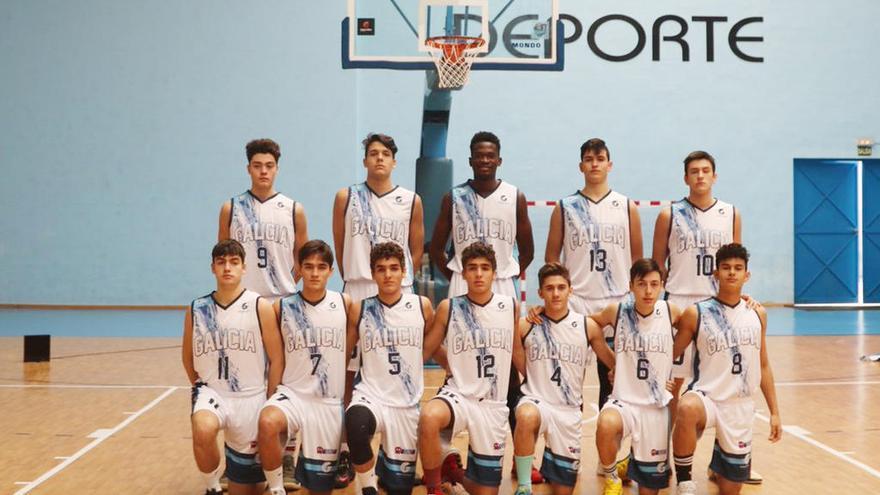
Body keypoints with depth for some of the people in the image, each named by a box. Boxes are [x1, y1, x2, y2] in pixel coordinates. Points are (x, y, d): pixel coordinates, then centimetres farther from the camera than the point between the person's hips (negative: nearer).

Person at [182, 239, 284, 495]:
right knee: (203, 431, -35)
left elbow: (277, 359, -4)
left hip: (250, 398, -1)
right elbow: (188, 358, 14)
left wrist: (269, 404, -4)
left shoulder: (260, 307, -8)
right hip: (211, 391, 1)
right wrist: (202, 389, 10)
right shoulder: (196, 310, -1)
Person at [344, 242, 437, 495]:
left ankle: (384, 460, 42)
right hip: (370, 395, -1)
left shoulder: (422, 306, -1)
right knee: (355, 423, -38)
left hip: (408, 404, 2)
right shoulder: (359, 309, -3)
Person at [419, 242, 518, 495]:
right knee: (429, 417, -39)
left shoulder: (511, 307, 1)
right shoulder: (448, 307, -4)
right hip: (458, 394, -2)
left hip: (494, 405, 2)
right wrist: (453, 367, -7)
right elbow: (425, 350, 4)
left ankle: (456, 473, 42)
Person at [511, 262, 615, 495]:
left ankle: (551, 472, 43)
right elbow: (522, 367, 6)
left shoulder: (588, 326, -3)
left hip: (570, 410, 2)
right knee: (526, 417, -40)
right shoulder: (525, 326, -5)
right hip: (536, 400, -2)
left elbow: (614, 363, 9)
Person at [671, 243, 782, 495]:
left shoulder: (757, 314, 5)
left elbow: (763, 365, 12)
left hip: (742, 407, 4)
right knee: (687, 409, -41)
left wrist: (774, 412, 11)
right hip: (707, 397, -3)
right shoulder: (696, 314, -7)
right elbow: (670, 356, 1)